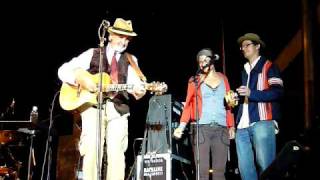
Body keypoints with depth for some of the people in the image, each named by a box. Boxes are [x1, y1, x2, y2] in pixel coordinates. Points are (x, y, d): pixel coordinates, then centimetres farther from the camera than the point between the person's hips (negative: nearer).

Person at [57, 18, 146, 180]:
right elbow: (63, 70, 7)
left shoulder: (131, 60, 17)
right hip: (92, 106, -1)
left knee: (116, 151, -10)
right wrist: (81, 79, -11)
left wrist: (139, 90, -24)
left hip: (118, 109, 2)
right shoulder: (93, 54, 12)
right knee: (91, 150, -12)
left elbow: (134, 82, 0)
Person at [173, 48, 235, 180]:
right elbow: (188, 105, 3)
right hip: (201, 128, -2)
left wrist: (231, 126, 4)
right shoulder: (195, 80, 8)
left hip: (221, 129, 2)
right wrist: (182, 126, -9)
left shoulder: (222, 78, 15)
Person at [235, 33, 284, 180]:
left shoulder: (268, 66, 7)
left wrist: (251, 93, -13)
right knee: (245, 168, 1)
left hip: (262, 122, -6)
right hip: (243, 125, 7)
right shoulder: (244, 71, 27)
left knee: (266, 167, -9)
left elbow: (277, 92, -6)